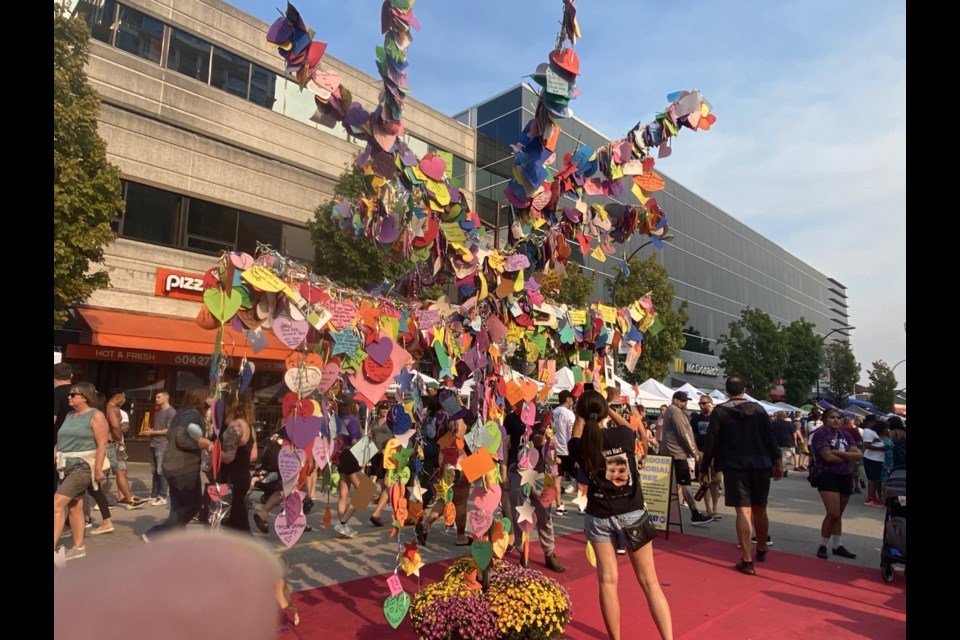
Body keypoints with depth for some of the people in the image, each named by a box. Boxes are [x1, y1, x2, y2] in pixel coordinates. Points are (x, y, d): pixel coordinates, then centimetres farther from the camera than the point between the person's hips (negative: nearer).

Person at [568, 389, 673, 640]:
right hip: (632, 513, 0)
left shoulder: (581, 446, -11)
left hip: (599, 517, 0)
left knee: (608, 580, 11)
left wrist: (582, 415, 21)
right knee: (649, 581, 11)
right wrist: (609, 412, 25)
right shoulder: (625, 434, -12)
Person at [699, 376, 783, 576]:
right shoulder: (758, 408, 7)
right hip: (760, 464, 3)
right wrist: (777, 461, 4)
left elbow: (712, 442, -2)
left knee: (743, 511, -3)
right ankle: (761, 550, 36)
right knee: (760, 509, 17)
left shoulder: (720, 411, 0)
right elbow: (770, 436, 1)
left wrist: (704, 468, 5)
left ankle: (747, 560, -5)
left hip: (735, 466, -3)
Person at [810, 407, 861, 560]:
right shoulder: (820, 434, -9)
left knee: (838, 515, 13)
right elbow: (828, 457, -18)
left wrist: (838, 453, -14)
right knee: (833, 514, -12)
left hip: (846, 477, 6)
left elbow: (858, 455, -1)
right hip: (828, 477, -6)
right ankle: (822, 546, 2)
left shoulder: (846, 436, 10)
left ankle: (838, 546, 22)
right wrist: (847, 457, -4)